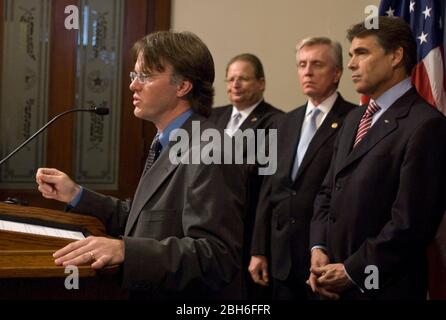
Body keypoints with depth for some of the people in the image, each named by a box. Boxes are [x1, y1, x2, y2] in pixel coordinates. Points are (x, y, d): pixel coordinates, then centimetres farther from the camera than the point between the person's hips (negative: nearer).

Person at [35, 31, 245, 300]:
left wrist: (126, 249, -32)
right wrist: (76, 195, 9)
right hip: (142, 292, 8)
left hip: (178, 295, -8)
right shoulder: (168, 145, 13)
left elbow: (218, 256, -24)